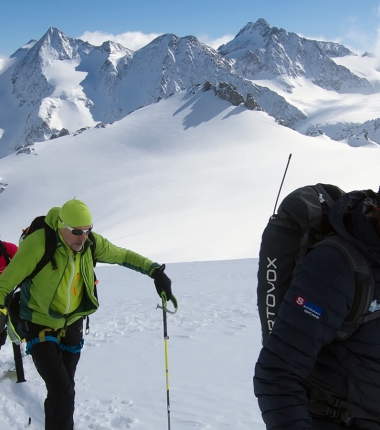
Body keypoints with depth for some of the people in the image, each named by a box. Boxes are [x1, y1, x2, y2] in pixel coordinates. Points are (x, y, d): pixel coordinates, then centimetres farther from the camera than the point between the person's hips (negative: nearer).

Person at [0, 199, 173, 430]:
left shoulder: (91, 242, -12)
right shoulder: (38, 243, -27)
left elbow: (123, 255, 2)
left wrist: (154, 270, -11)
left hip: (72, 325, 5)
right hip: (40, 326, -5)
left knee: (64, 389, 16)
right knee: (62, 391, -15)